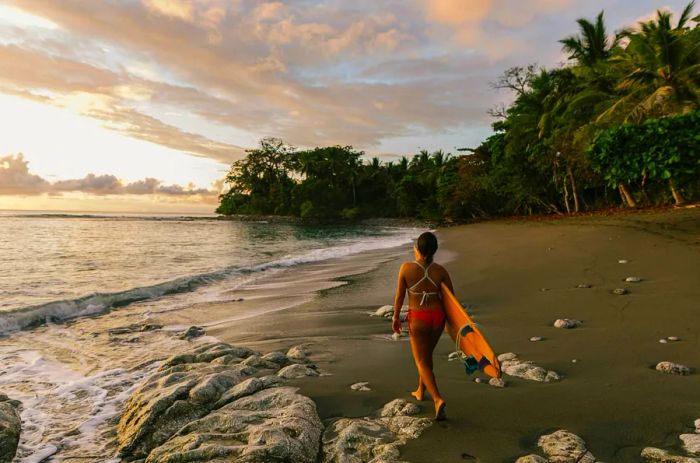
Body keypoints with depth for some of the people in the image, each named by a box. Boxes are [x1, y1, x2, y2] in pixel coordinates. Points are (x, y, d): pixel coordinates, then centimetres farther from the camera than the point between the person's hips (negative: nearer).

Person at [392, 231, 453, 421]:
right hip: (437, 316, 4)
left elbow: (399, 295, -7)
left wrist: (396, 316, 6)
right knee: (427, 355, 24)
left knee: (421, 361, 5)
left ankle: (438, 399, -12)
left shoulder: (406, 268, -14)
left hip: (418, 319, -4)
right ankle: (421, 391, 40)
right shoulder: (440, 270, -8)